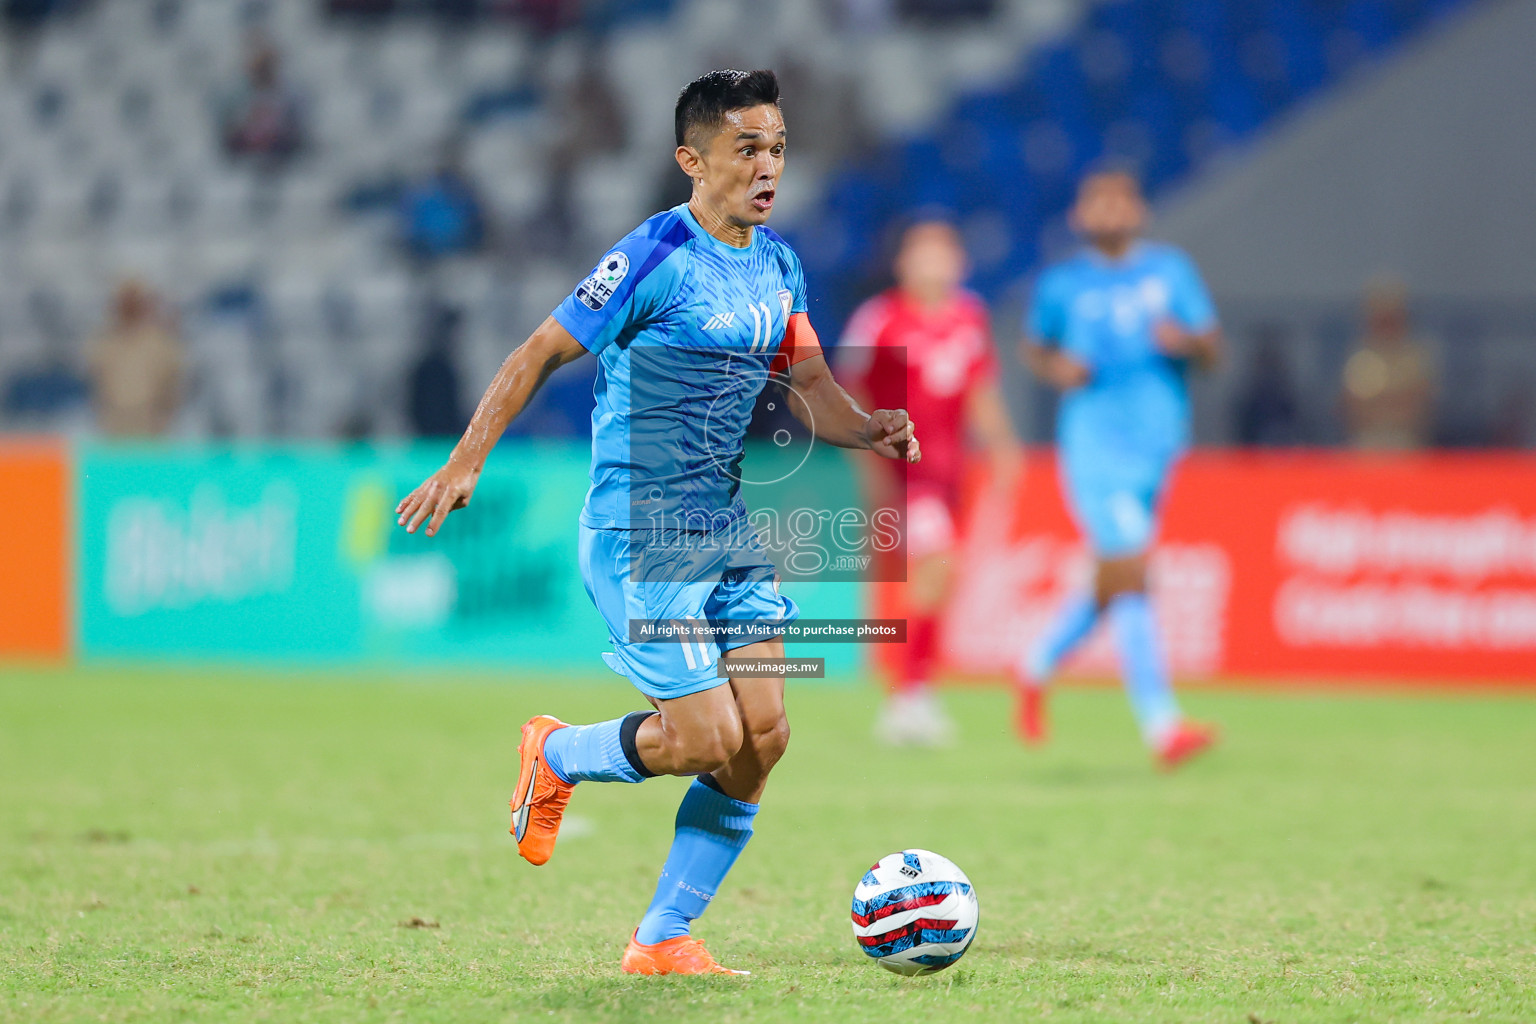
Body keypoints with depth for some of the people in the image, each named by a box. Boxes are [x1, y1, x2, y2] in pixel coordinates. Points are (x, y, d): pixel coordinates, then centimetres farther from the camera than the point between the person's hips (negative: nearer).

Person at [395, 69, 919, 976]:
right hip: (637, 536, -7)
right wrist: (465, 464, -12)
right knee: (709, 737, -13)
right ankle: (558, 756, 18)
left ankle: (665, 939, 9)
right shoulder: (657, 257, -14)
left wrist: (867, 430, -8)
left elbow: (811, 389, 14)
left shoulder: (778, 263, 9)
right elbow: (543, 352, -9)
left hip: (727, 530, 8)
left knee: (764, 737, -2)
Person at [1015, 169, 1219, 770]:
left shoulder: (1170, 270, 7)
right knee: (1128, 578, -16)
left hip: (1158, 444, 4)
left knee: (1113, 585, 13)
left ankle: (1038, 665, 40)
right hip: (1093, 444, -4)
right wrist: (1055, 368, -6)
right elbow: (1034, 346, 17)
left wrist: (1185, 340, -16)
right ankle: (1161, 726, -19)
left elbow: (1212, 351, 6)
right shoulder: (1063, 285, 2)